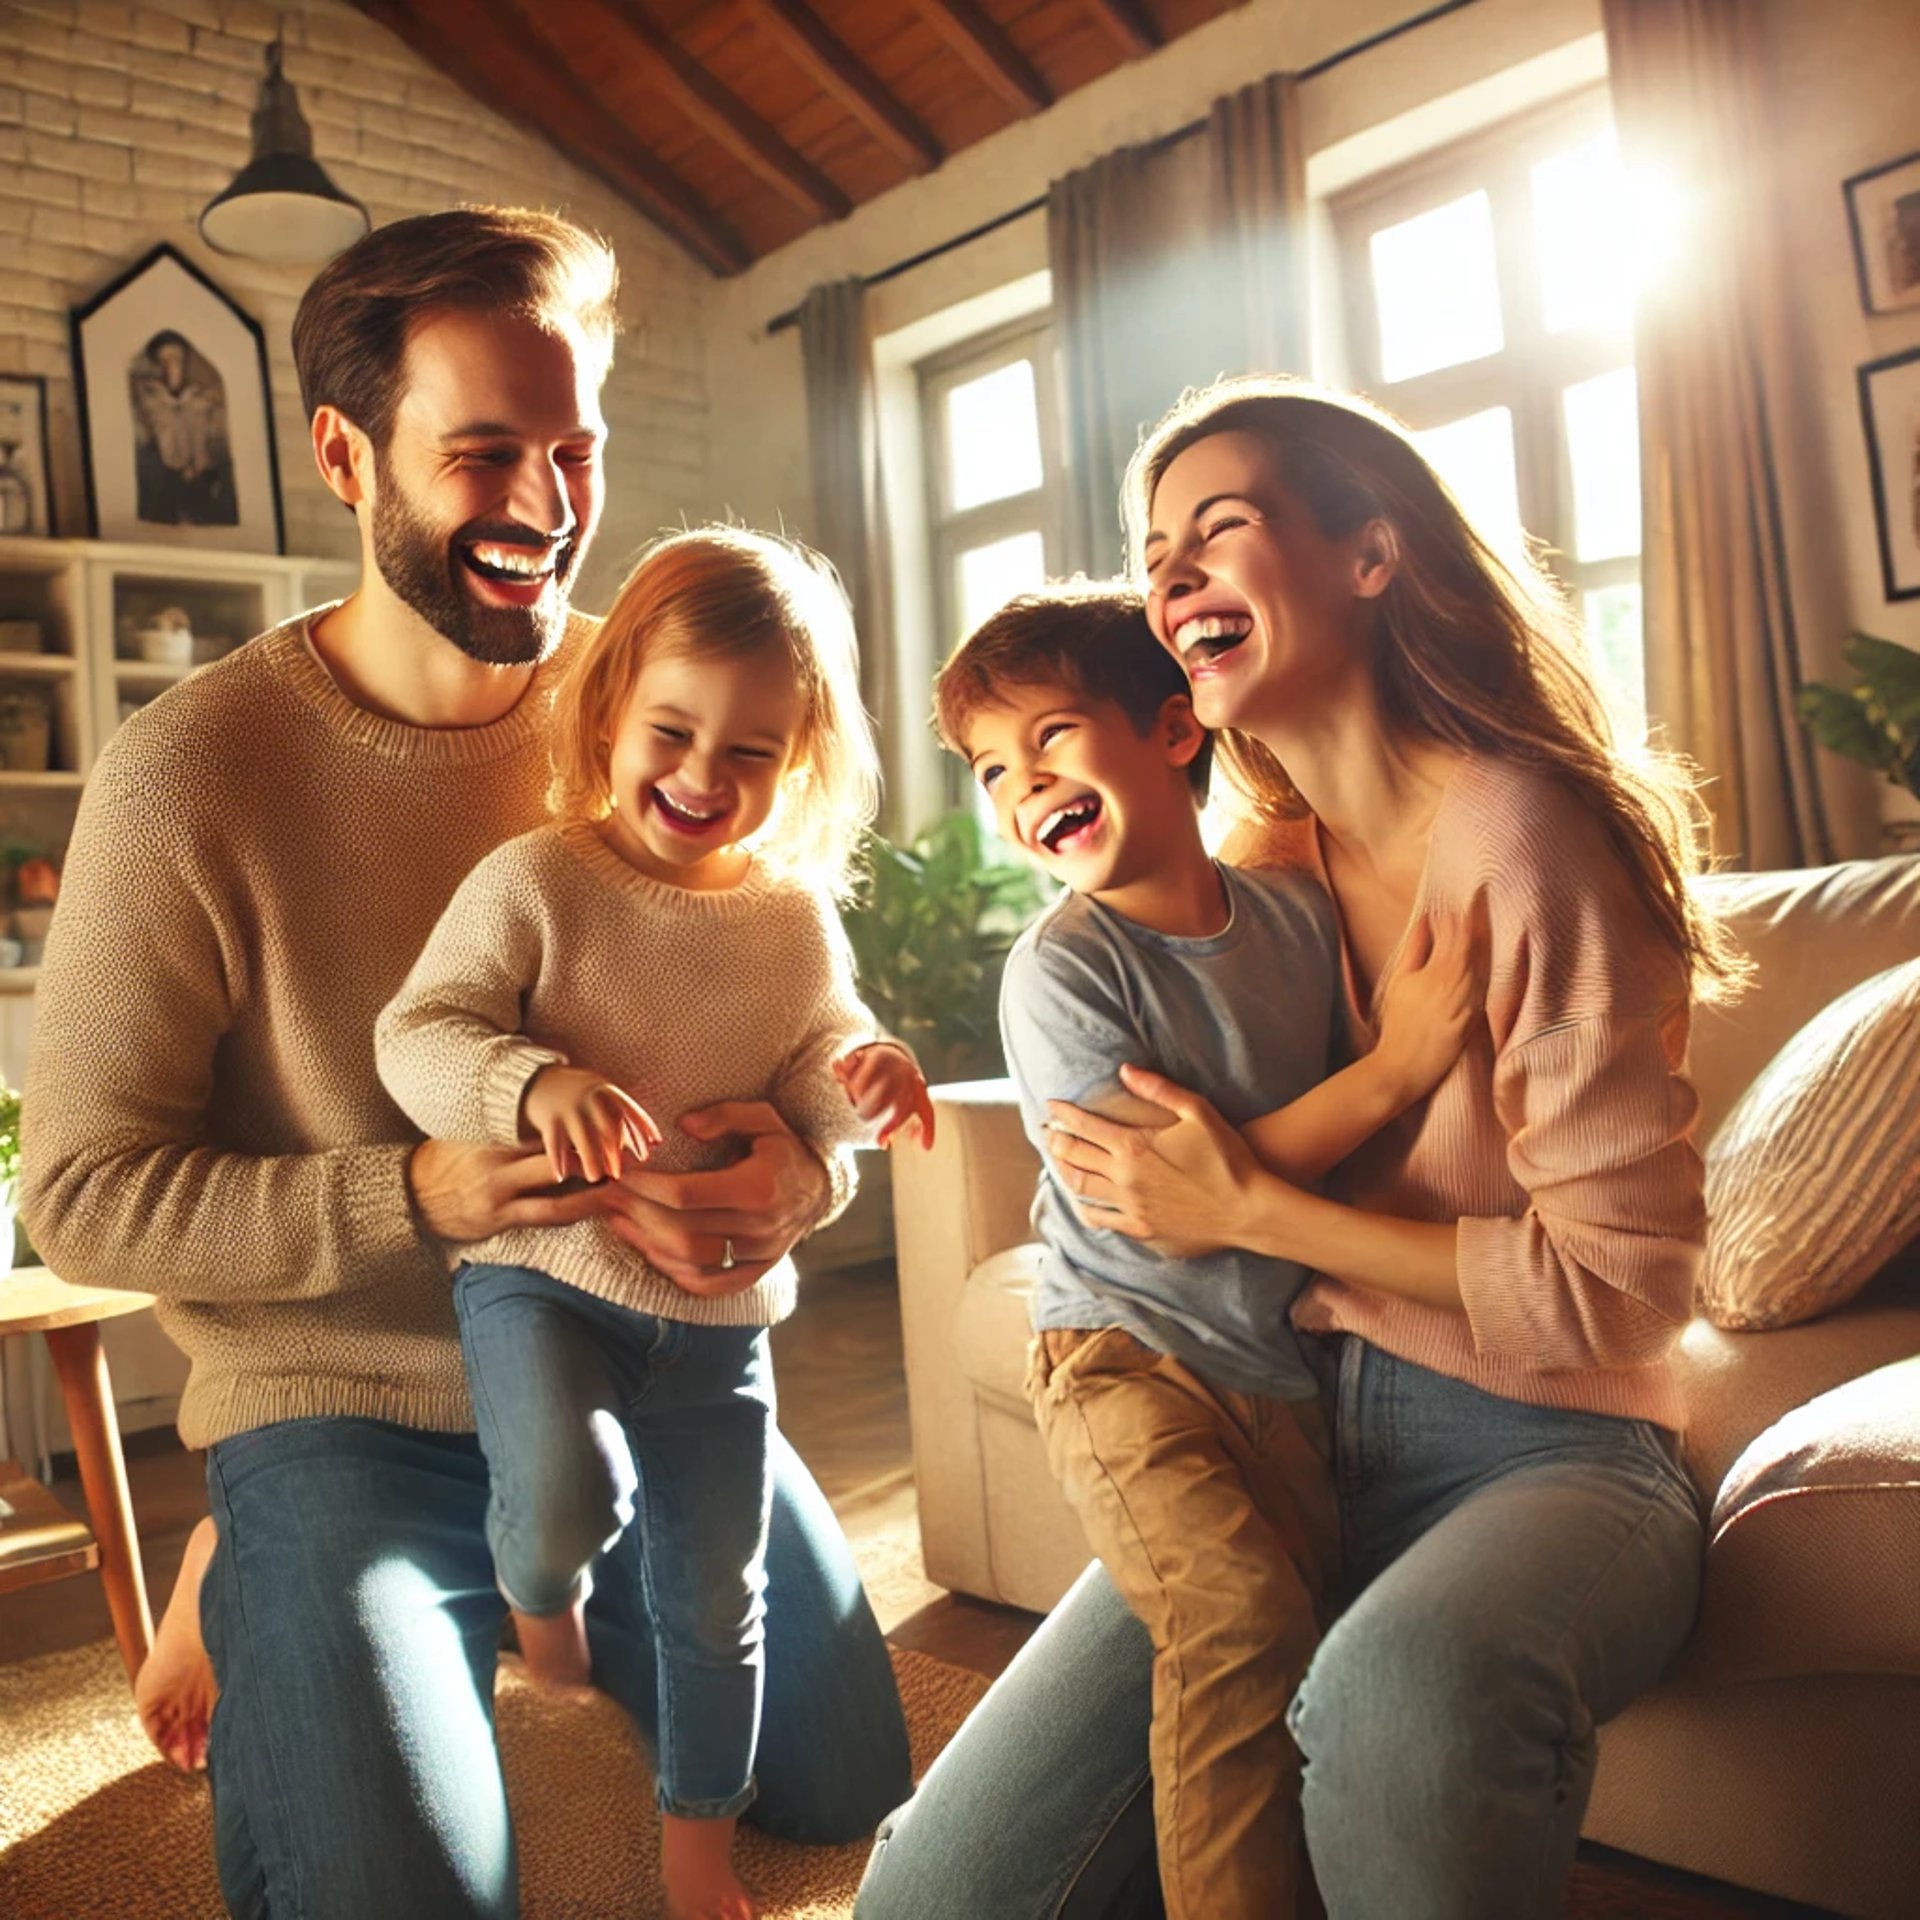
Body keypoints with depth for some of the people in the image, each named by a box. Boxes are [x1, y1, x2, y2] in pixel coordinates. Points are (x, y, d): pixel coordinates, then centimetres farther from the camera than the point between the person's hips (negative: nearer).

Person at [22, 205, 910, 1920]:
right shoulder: (195, 771, -14)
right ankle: (251, 1619, 16)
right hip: (349, 1413, -3)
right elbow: (85, 1196, -11)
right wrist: (418, 1195, -27)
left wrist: (800, 1167, -22)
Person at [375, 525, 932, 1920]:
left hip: (720, 1300, 4)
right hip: (543, 1272, -3)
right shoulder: (535, 882, -11)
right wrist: (537, 1084, -34)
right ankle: (539, 1588, 11)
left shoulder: (797, 922, 1)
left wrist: (864, 1078, -15)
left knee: (718, 1599, 12)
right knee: (569, 1496, -30)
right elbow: (417, 1035, -14)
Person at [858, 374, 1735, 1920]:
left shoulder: (1515, 830, -11)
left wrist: (1252, 1212, -16)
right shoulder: (1259, 865, 10)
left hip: (1545, 1448, -4)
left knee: (1401, 1687, -41)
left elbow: (1624, 1280, -15)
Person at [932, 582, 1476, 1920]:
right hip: (1128, 1358, -4)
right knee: (1247, 1620, -23)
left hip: (1286, 1366, 5)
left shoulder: (1299, 915, 3)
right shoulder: (1060, 970, -11)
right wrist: (1394, 1069, -18)